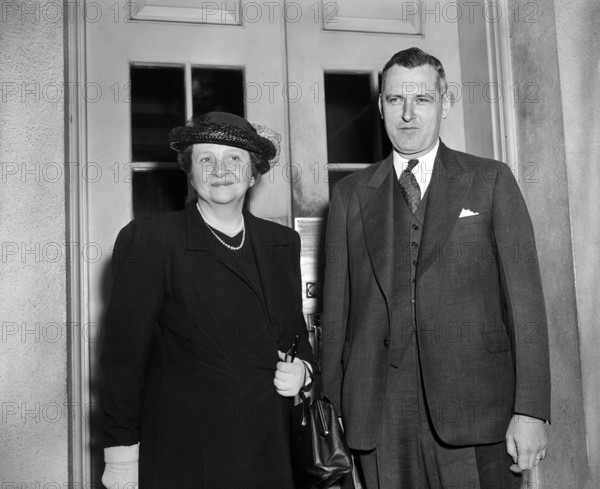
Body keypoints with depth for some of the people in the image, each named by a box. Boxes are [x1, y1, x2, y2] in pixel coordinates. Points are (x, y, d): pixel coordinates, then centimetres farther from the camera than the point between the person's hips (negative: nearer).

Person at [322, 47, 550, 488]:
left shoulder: (491, 180, 5)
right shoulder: (350, 194, 9)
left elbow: (524, 296, -1)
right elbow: (336, 307, 7)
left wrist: (530, 410, -8)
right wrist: (334, 410, 2)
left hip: (475, 408, -1)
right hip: (381, 418, 1)